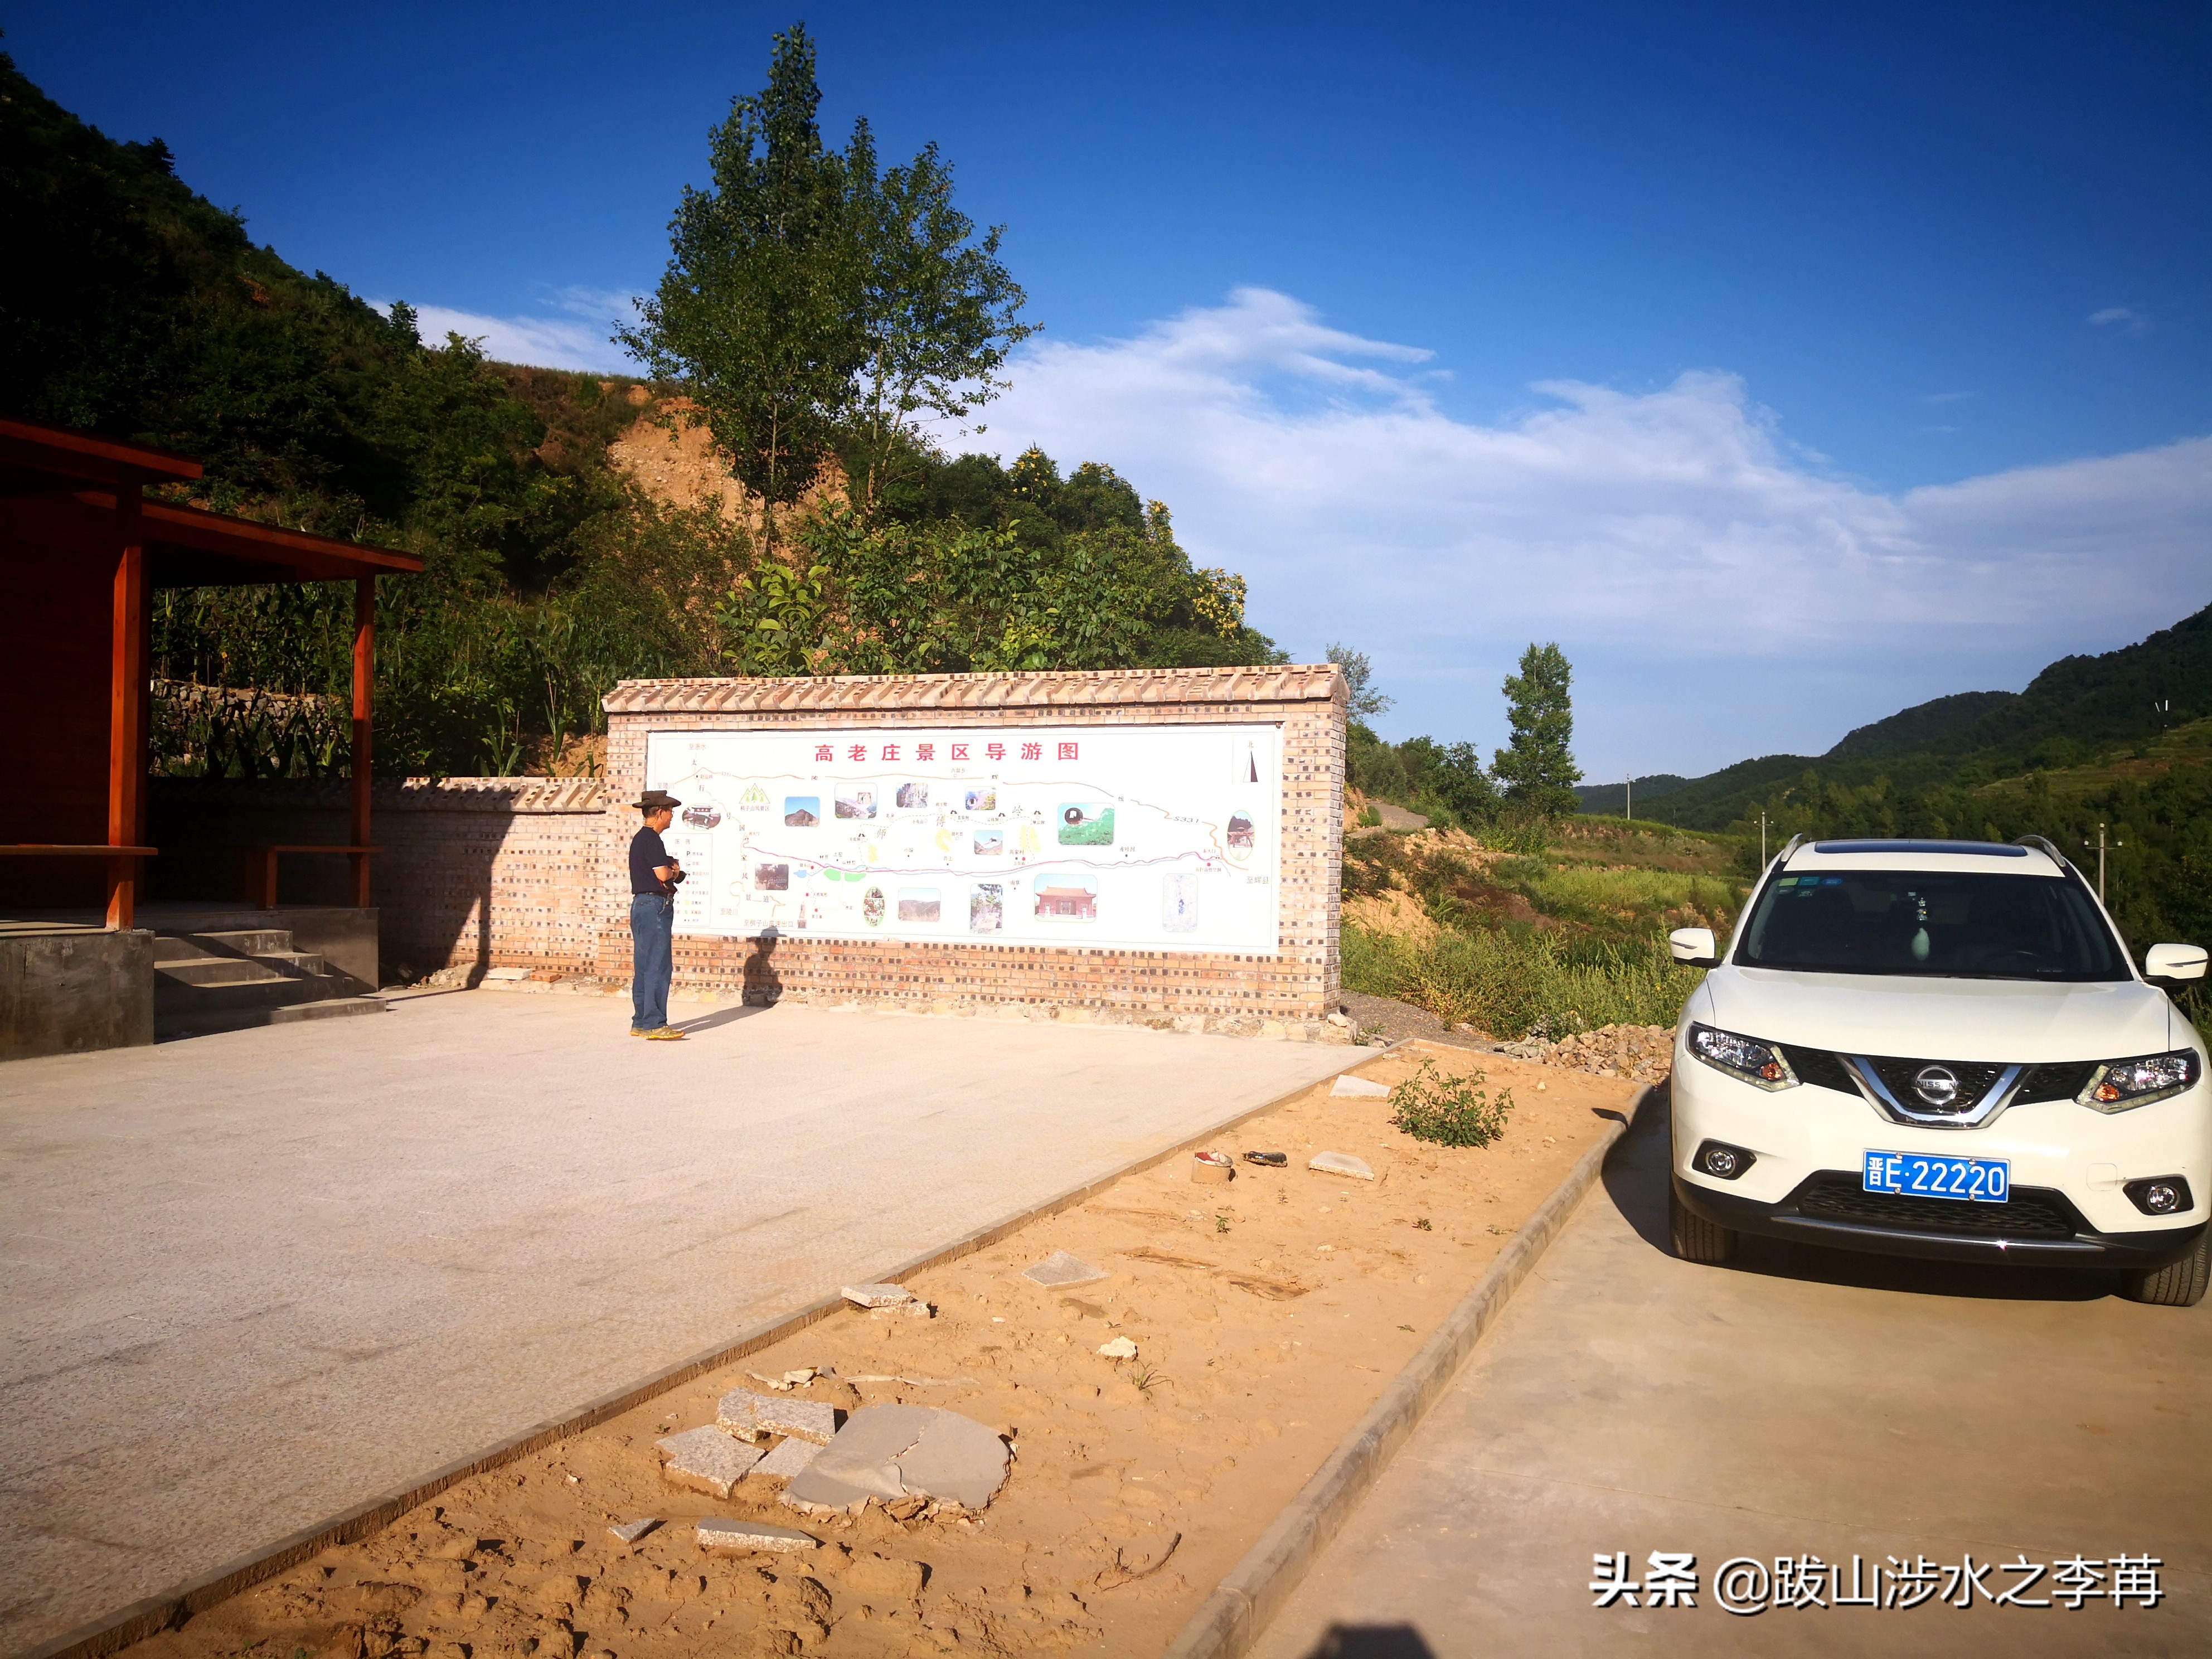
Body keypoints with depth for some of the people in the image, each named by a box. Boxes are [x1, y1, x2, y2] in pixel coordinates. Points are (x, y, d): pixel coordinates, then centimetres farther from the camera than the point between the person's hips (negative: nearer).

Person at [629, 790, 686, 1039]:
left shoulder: (640, 839, 19)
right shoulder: (652, 839, -13)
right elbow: (663, 874, -21)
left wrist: (672, 870, 0)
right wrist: (674, 870, 1)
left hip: (642, 905, 11)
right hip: (655, 905, -11)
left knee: (643, 967, 11)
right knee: (659, 966, -10)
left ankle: (640, 1023, 15)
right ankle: (654, 1024, -11)